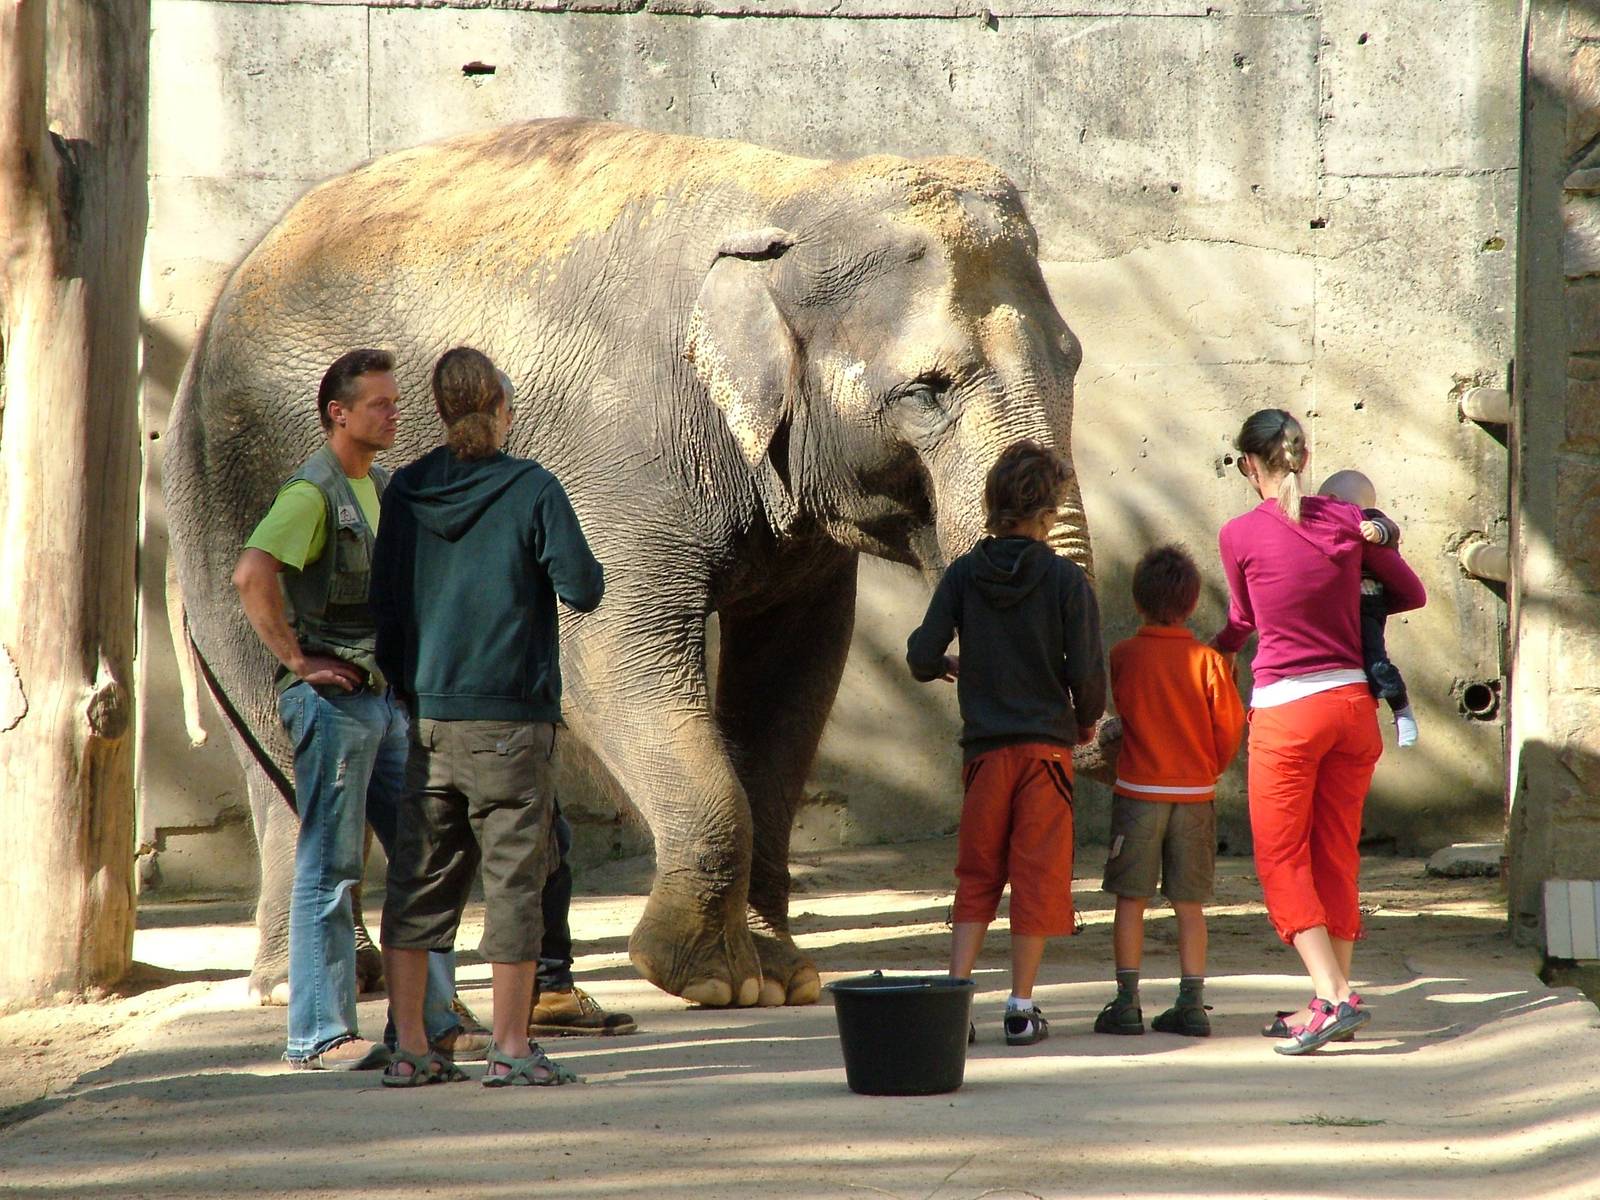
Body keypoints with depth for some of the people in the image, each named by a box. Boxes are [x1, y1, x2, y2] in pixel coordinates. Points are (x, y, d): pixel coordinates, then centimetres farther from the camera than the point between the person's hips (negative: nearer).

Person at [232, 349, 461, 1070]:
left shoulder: (382, 488, 16)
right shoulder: (313, 491, -12)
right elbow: (252, 573, -28)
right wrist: (297, 660, -22)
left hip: (386, 694, 9)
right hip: (332, 697, -9)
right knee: (330, 866, -5)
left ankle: (428, 1018, 16)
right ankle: (319, 1035, -1)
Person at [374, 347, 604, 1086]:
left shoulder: (407, 491, 7)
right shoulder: (531, 490, -8)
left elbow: (385, 602, 11)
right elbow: (582, 591, -10)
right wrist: (592, 570, 13)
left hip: (430, 714, 5)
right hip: (508, 718, -5)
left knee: (420, 877, 8)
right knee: (515, 874, 0)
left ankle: (409, 1048, 9)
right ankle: (511, 1050, 0)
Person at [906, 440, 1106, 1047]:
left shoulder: (964, 574, 0)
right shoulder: (1065, 579, -7)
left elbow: (922, 658, -4)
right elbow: (1086, 672, -9)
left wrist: (948, 667, 19)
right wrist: (1087, 721, 11)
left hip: (985, 749, 2)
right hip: (1047, 746, -2)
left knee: (976, 877, 11)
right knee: (1037, 877, 5)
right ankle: (1021, 1007, 5)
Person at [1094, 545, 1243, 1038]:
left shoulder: (1123, 656, -6)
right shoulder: (1208, 660, -5)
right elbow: (1230, 728, -1)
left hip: (1138, 791, -1)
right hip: (1197, 794, 1)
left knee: (1130, 899, 4)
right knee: (1189, 903, 7)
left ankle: (1127, 1002, 1)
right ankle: (1192, 1004, 5)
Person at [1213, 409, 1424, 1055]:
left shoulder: (1239, 535, -5)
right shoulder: (1346, 519, 2)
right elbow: (1412, 593, 13)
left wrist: (1207, 652, 34)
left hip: (1285, 711, -4)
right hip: (1353, 703, 4)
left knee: (1281, 860, 1)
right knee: (1336, 857, 13)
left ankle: (1334, 997, -12)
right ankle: (1332, 998, 16)